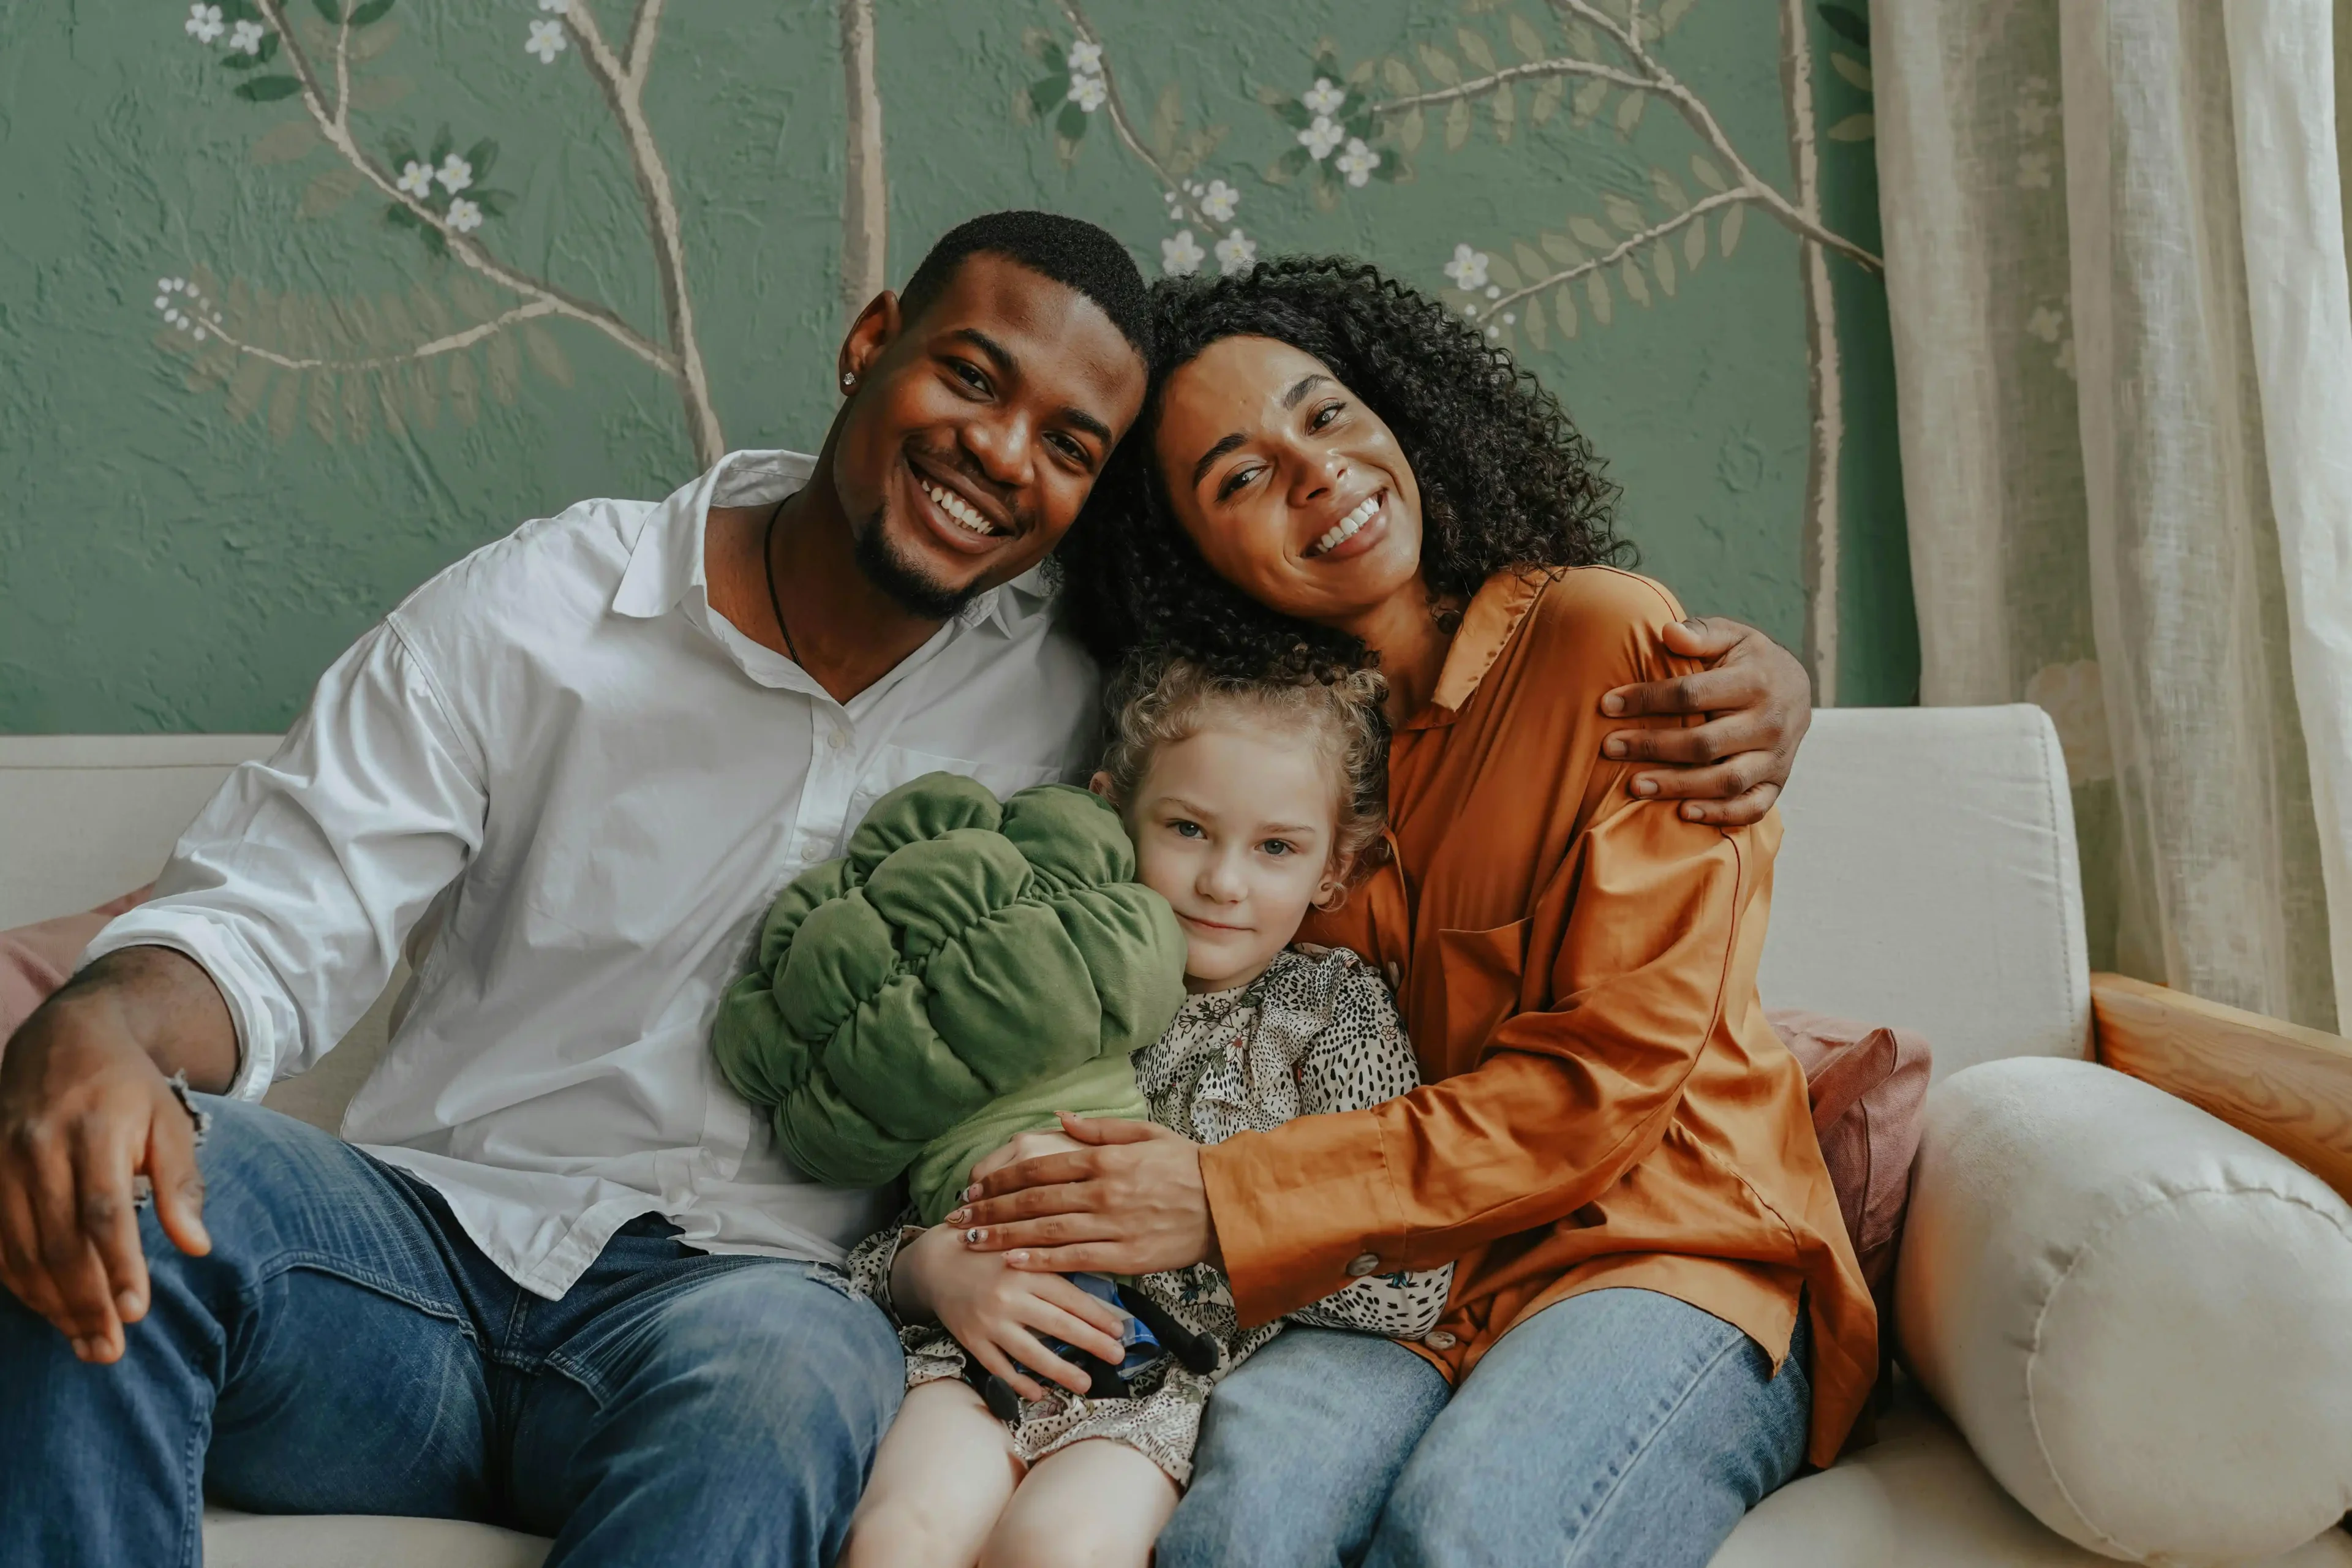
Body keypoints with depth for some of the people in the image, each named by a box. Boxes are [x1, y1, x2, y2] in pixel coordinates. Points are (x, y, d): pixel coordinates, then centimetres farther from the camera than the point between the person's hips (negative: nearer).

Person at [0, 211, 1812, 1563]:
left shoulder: (1087, 693, 6)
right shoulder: (540, 610, 2)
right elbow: (271, 918, -1)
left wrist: (1728, 686, -5)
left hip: (740, 1296, 0)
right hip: (421, 1239, 1)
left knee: (782, 1369, -38)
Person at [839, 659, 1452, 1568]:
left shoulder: (1331, 1009, 6)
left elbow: (1409, 1287, -7)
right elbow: (897, 1206, 14)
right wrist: (936, 1269, -11)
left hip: (1178, 1380, -1)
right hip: (991, 1351, 2)